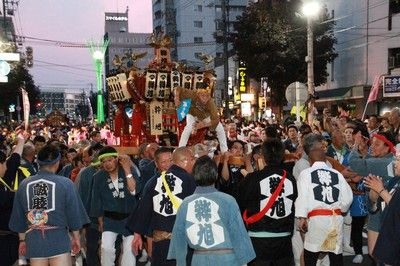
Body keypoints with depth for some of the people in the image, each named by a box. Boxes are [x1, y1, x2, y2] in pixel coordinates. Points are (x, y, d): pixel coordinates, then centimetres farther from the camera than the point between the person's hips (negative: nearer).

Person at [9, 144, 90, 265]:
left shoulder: (24, 184, 0)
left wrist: (22, 239, 21)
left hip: (34, 241, 4)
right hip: (59, 240, -3)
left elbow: (19, 217, 9)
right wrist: (76, 237, 11)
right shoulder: (65, 183, -10)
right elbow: (73, 213, -3)